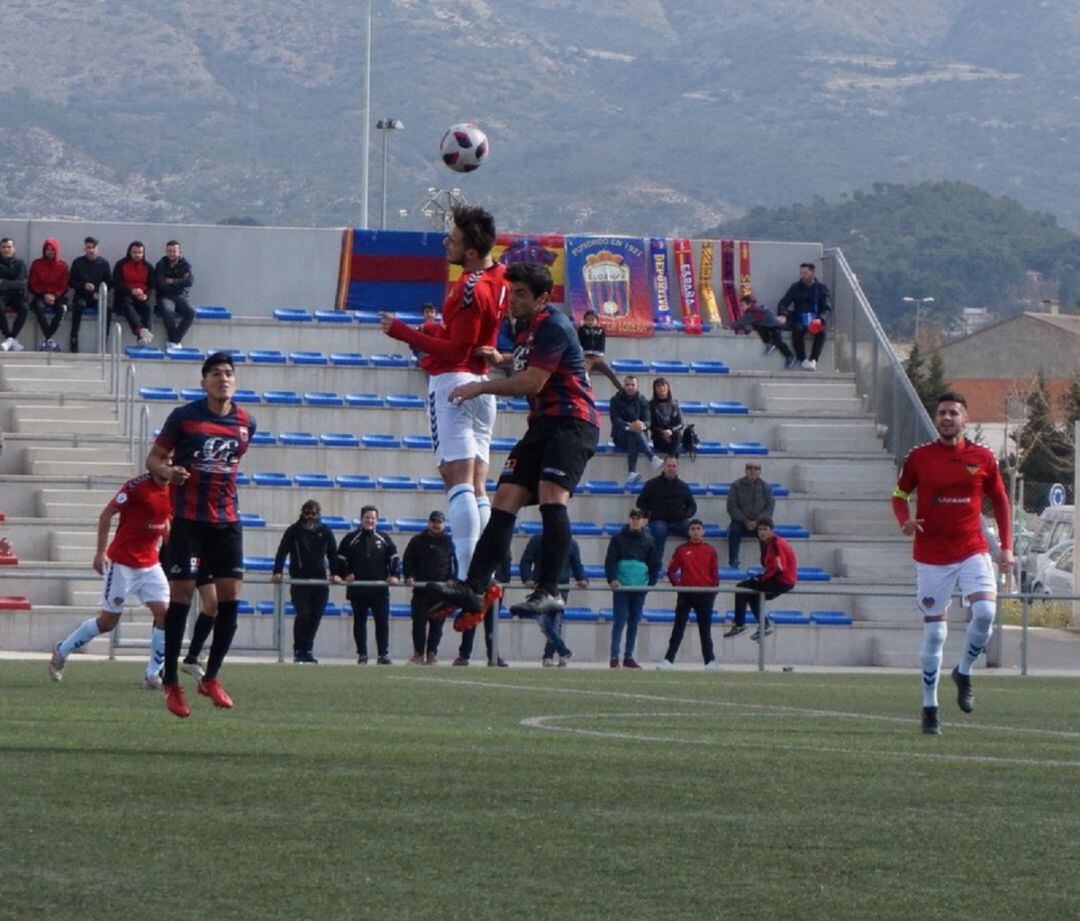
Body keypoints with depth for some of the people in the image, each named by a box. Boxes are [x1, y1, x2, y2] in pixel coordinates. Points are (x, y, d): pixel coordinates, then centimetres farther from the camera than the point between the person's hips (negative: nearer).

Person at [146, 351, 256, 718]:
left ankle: (211, 678, 13)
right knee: (181, 595, -5)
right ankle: (172, 684, 3)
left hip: (226, 520, 4)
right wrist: (167, 471, -19)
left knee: (230, 597, -2)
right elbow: (154, 457, 0)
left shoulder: (245, 422, 7)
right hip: (187, 519, -4)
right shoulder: (184, 416, -5)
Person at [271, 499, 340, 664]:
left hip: (320, 580, 3)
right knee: (303, 615, -12)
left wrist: (335, 574, -5)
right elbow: (282, 552, -5)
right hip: (299, 581, -3)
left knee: (315, 617, 1)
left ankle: (307, 650, 10)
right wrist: (277, 573, -18)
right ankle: (298, 651, -2)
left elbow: (333, 553, 8)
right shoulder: (293, 531, 1)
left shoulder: (325, 532, 8)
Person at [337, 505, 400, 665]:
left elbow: (394, 559, 10)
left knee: (382, 622, -3)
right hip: (357, 589, -1)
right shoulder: (350, 539, 6)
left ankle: (383, 654, 1)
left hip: (380, 589, 1)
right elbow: (340, 559, 7)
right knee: (359, 622, 4)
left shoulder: (384, 540, 10)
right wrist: (346, 574, -7)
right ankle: (362, 655, 10)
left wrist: (394, 575, -5)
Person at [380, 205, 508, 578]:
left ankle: (467, 576, -20)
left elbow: (456, 351, -21)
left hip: (452, 380, -10)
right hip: (481, 381, 10)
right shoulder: (499, 276, 8)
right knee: (477, 485, 9)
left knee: (458, 480, -13)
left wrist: (402, 332, -19)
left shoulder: (471, 289, -21)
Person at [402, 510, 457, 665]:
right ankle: (418, 654, 0)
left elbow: (457, 563, 8)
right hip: (421, 589, 0)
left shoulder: (449, 542, 7)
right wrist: (409, 576, -8)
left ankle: (432, 653, 9)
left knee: (437, 623, 3)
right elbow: (407, 560, 9)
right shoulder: (417, 541, 9)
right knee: (419, 621, -6)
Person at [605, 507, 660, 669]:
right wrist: (612, 579, -15)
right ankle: (614, 656, -5)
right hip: (621, 587, -3)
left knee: (634, 623, 6)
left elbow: (655, 564, 12)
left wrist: (651, 582, -1)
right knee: (619, 621, -6)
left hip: (640, 588, 3)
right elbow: (610, 560, -3)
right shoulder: (618, 538, 2)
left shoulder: (649, 541, 9)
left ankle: (628, 656, 11)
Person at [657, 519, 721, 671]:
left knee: (705, 629, 4)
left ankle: (710, 661, 7)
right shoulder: (681, 550, 5)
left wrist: (713, 592, 0)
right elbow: (671, 570, 7)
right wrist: (677, 584, -3)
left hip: (704, 595, 0)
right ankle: (669, 660, -3)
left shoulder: (710, 551, 6)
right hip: (685, 594, 0)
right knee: (678, 628, -2)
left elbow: (715, 573, 7)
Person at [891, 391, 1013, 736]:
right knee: (934, 632, 1)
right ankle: (929, 706, 14)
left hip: (972, 551, 0)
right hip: (931, 557, 0)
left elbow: (999, 500, 12)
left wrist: (1006, 546, 6)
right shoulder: (919, 457, 0)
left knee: (985, 612, -22)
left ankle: (964, 673, 5)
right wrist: (905, 521, -12)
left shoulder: (982, 458, 3)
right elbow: (899, 494, 10)